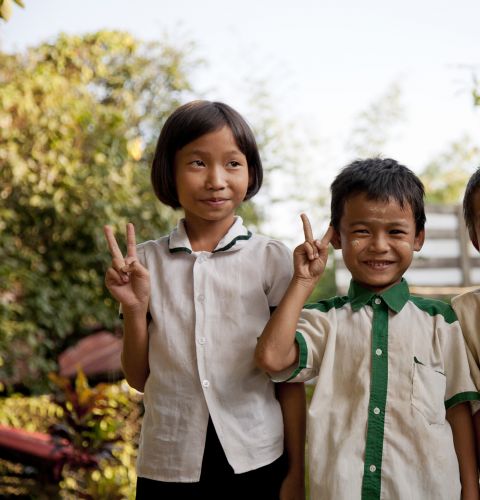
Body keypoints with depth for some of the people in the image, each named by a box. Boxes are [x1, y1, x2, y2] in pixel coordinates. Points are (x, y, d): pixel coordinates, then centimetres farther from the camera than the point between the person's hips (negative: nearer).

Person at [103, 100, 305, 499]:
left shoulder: (272, 260, -4)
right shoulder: (146, 262, -1)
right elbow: (140, 378, 4)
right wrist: (134, 309, -10)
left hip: (257, 462, -1)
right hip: (168, 466, 1)